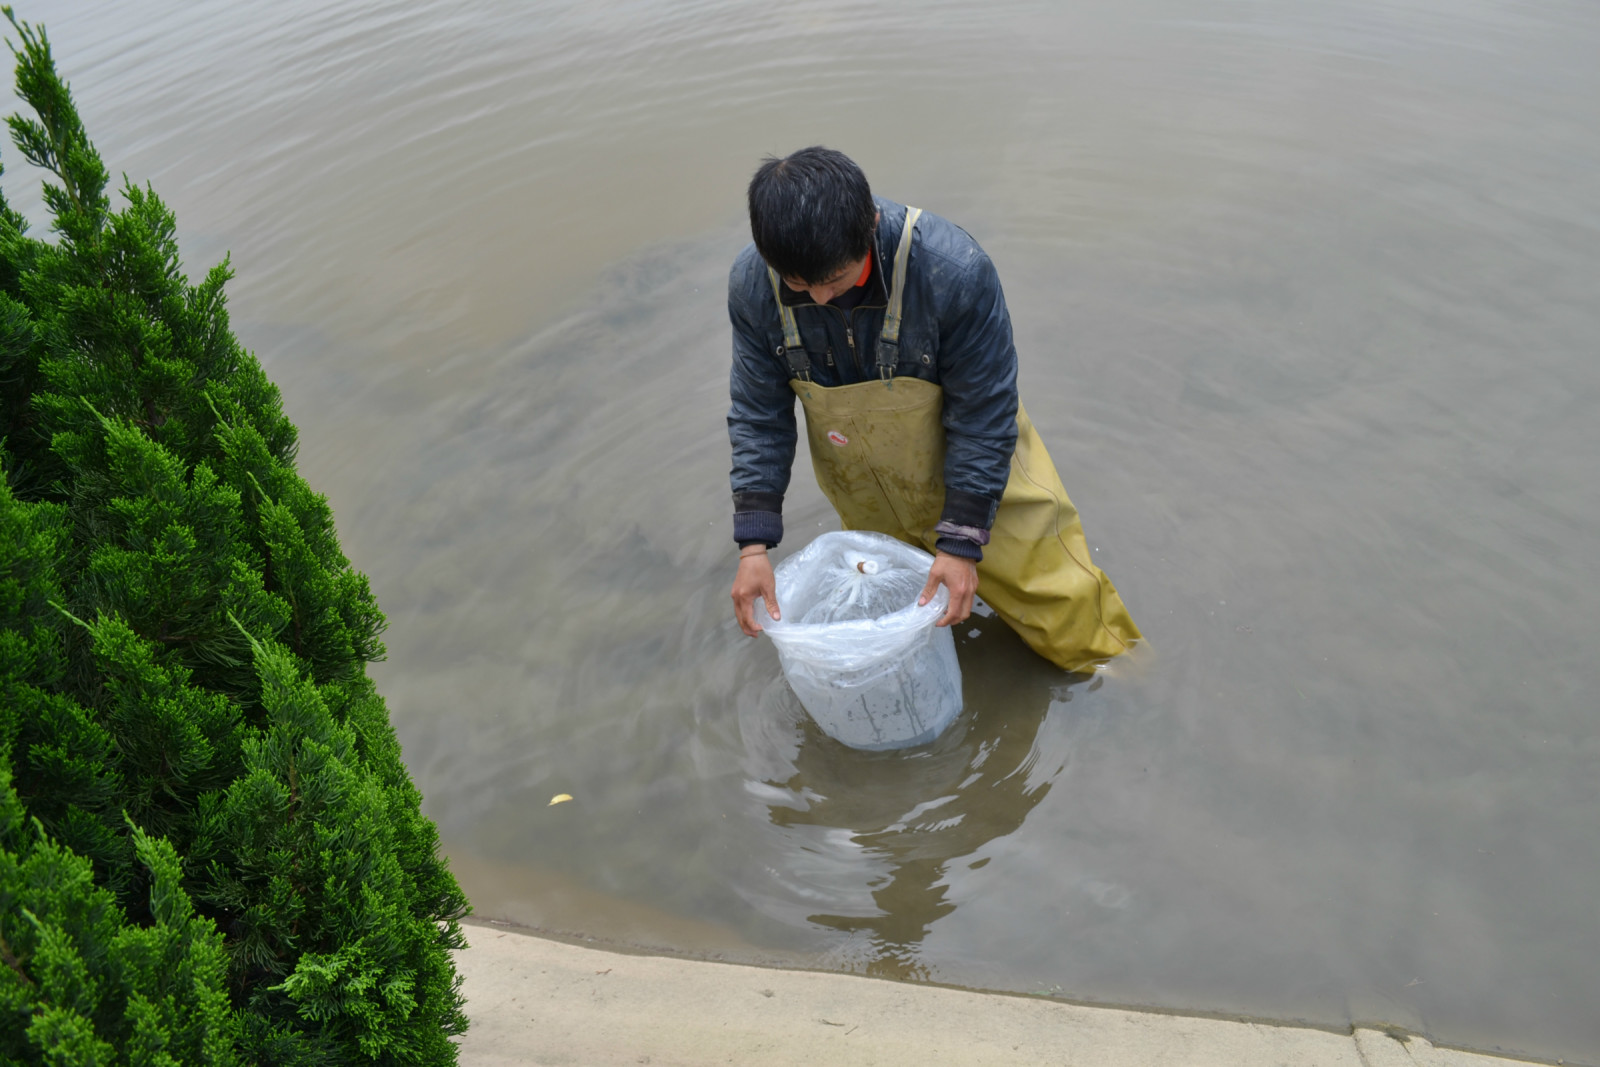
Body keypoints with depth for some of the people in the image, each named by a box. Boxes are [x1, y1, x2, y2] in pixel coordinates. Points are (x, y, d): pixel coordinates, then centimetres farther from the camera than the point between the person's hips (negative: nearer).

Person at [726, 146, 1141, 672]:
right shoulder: (752, 284, -22)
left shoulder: (955, 270, -34)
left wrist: (962, 541, -21)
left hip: (973, 469, -2)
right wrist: (753, 544, -14)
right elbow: (758, 415, -10)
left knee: (1061, 607, 11)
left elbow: (984, 412, -22)